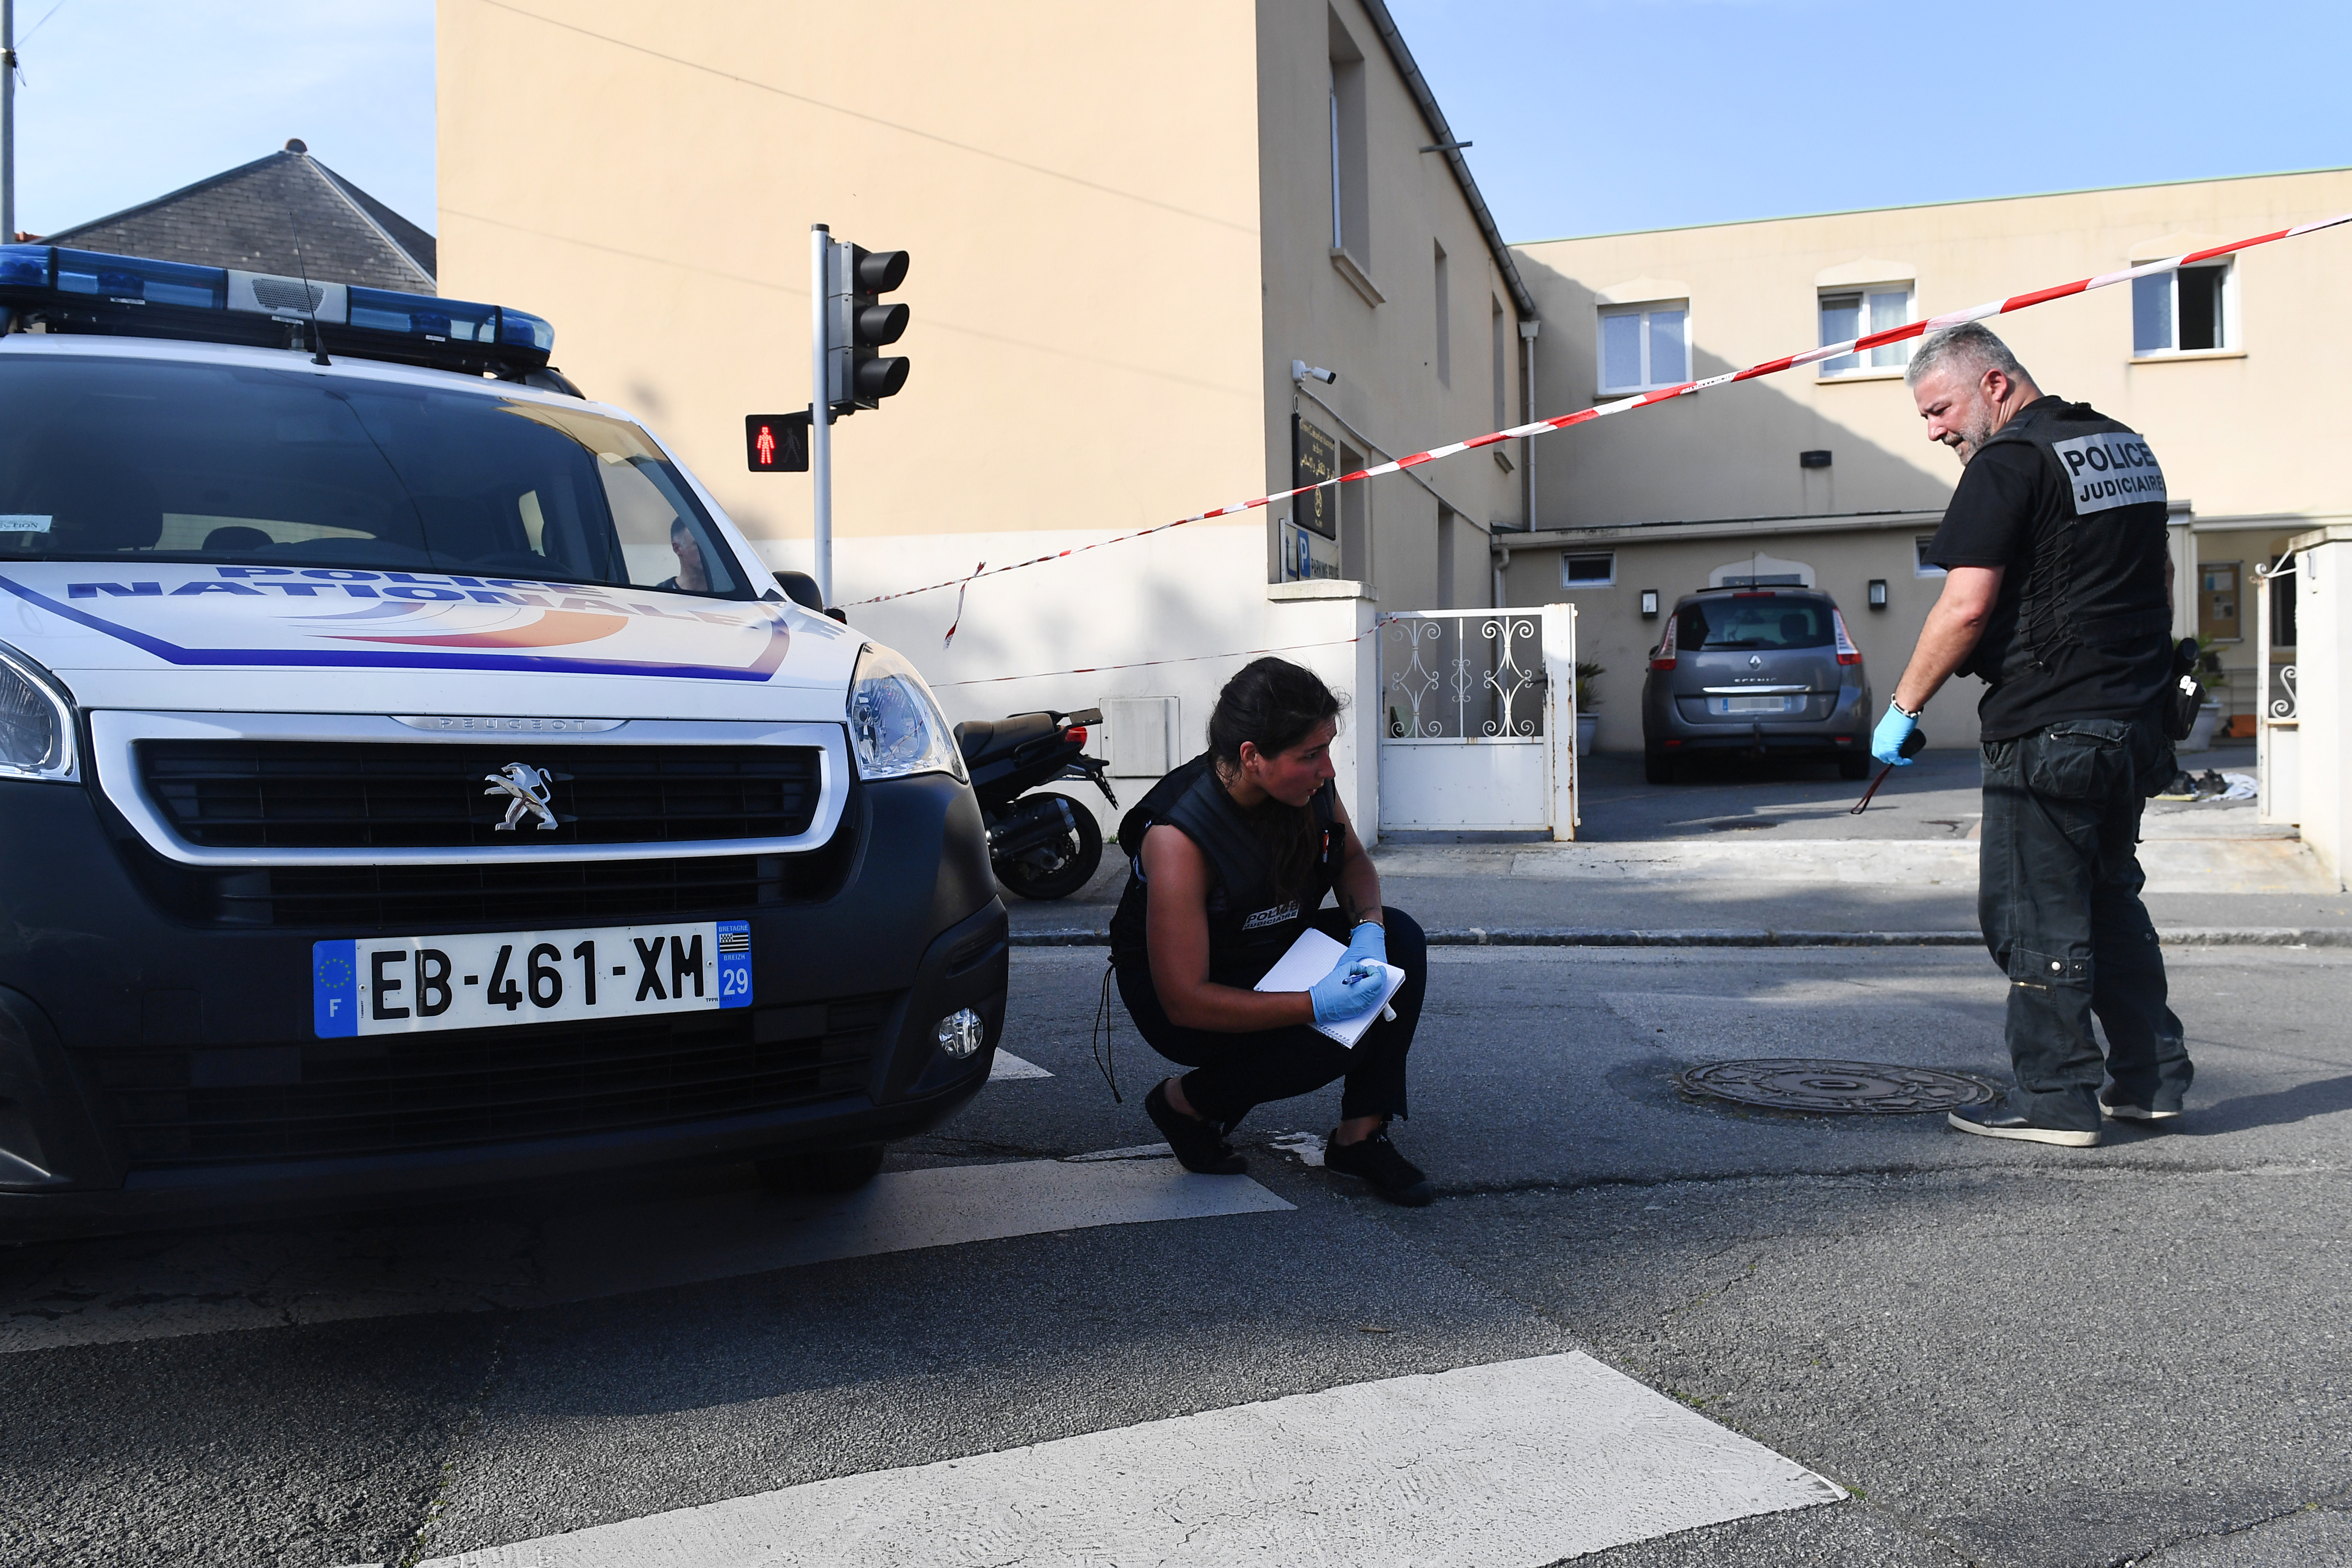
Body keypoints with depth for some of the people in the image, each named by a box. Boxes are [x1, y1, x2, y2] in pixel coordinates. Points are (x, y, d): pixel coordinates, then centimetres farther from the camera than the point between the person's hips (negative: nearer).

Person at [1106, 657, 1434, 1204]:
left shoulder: (1308, 783, -15)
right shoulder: (1177, 837, -34)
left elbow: (1352, 859, 6)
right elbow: (1185, 1001, -32)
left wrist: (1369, 926, -17)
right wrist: (1315, 1005, -37)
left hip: (1275, 951, 7)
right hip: (1177, 993, -7)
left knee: (1402, 938, -15)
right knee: (1332, 1040, -29)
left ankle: (1361, 1134, -6)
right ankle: (1187, 1102, -2)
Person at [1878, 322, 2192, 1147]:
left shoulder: (2008, 464, -13)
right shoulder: (2126, 446, 16)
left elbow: (1966, 608, -19)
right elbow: (2157, 577, 25)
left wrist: (1903, 706, -9)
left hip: (2047, 730, -9)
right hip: (2137, 723, 9)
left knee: (2036, 916, -2)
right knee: (2110, 901, 18)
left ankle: (2055, 1099, 2)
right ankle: (2152, 1078, 22)